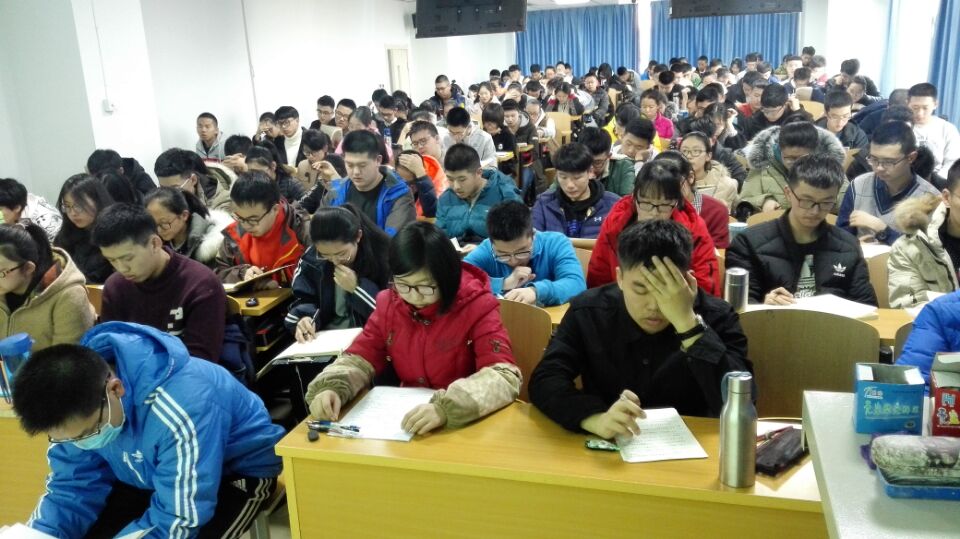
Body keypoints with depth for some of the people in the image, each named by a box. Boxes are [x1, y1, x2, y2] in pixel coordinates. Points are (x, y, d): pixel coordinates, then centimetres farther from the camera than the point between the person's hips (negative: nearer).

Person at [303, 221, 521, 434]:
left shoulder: (477, 304, -12)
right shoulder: (389, 303, 1)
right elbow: (359, 358, 5)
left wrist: (445, 408, -35)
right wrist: (330, 388, -17)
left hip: (464, 424, -2)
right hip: (404, 418, 2)